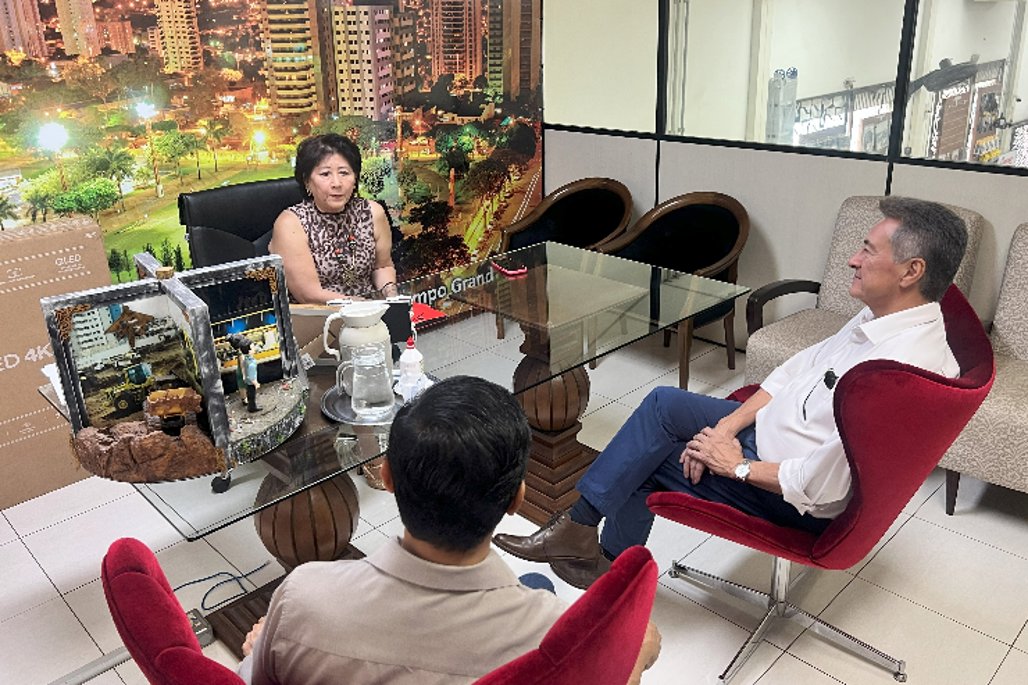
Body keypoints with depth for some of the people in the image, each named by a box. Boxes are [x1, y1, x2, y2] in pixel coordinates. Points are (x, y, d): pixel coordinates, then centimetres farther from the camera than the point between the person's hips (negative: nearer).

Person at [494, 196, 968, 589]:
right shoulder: (883, 316, -3)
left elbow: (820, 486, -32)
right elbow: (804, 367, 5)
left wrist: (738, 466, -16)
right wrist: (728, 425, -6)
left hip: (797, 502, -9)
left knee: (642, 463, -3)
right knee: (664, 404, 2)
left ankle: (614, 565, 22)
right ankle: (579, 529, 13)